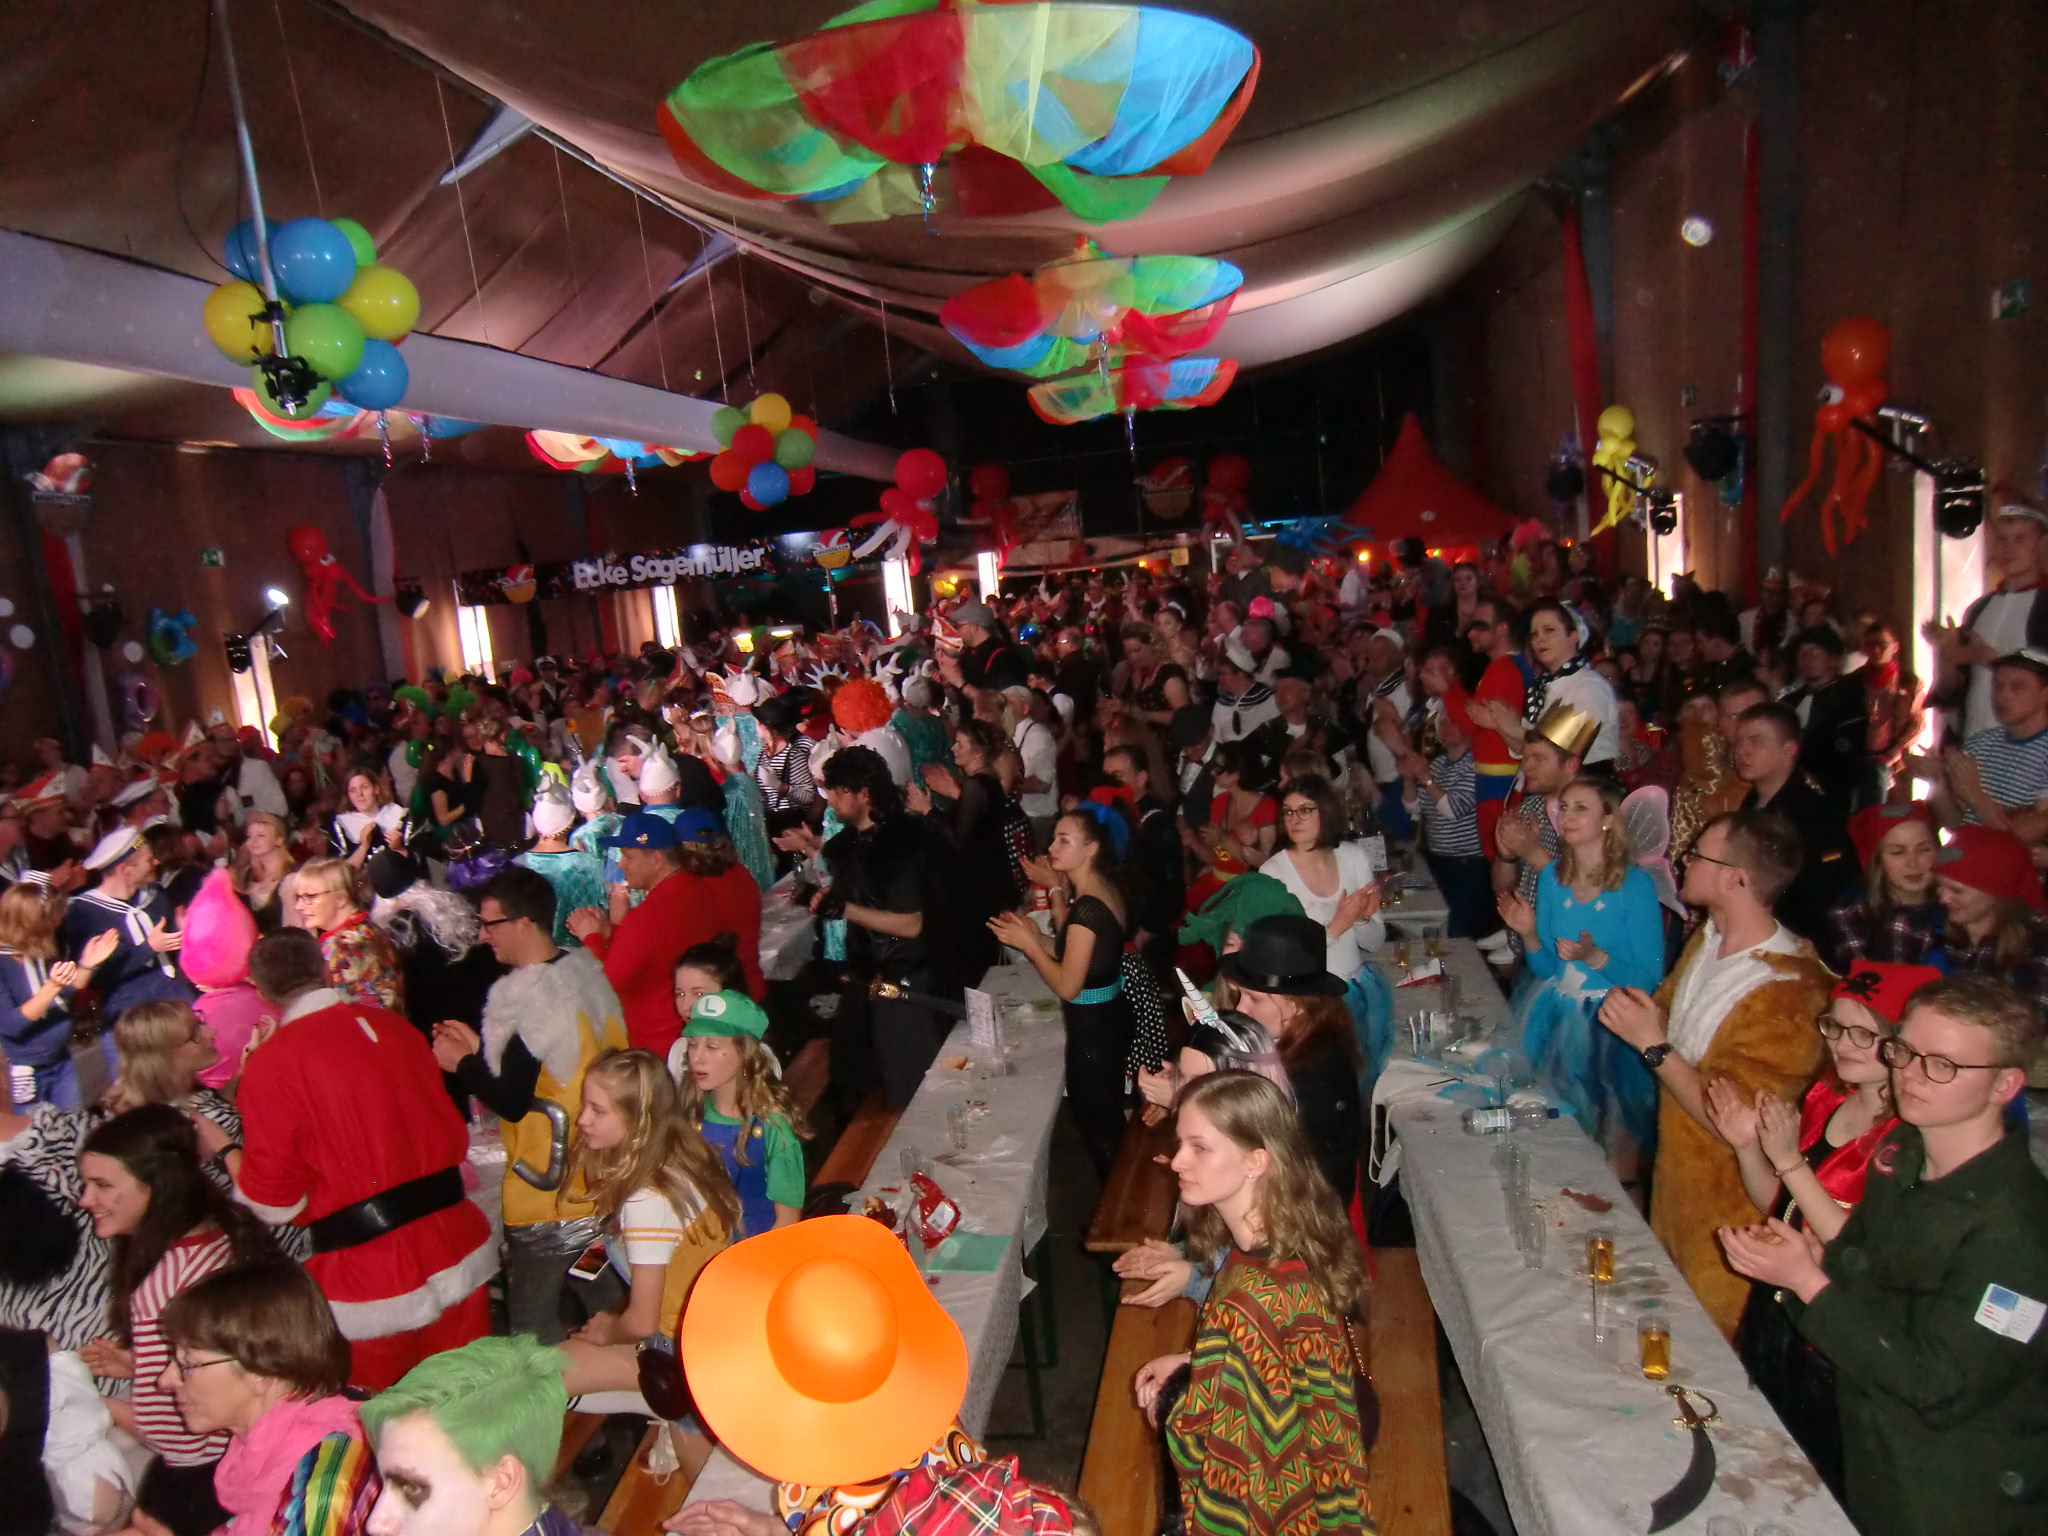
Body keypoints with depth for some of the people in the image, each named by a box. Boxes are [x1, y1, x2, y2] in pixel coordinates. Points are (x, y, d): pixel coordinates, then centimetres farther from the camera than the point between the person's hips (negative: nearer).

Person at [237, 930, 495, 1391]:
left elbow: (273, 1199, -5)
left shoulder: (270, 1063, -10)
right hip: (457, 1253, 5)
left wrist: (225, 1154, 12)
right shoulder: (393, 1028, 5)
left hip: (370, 1280, -4)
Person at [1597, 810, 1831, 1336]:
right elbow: (1669, 1012, 14)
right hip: (1675, 1174, 8)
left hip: (1724, 1201, -8)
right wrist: (1633, 1009, -7)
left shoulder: (1786, 994, -28)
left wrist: (1653, 1045, -24)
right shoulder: (1707, 941, -1)